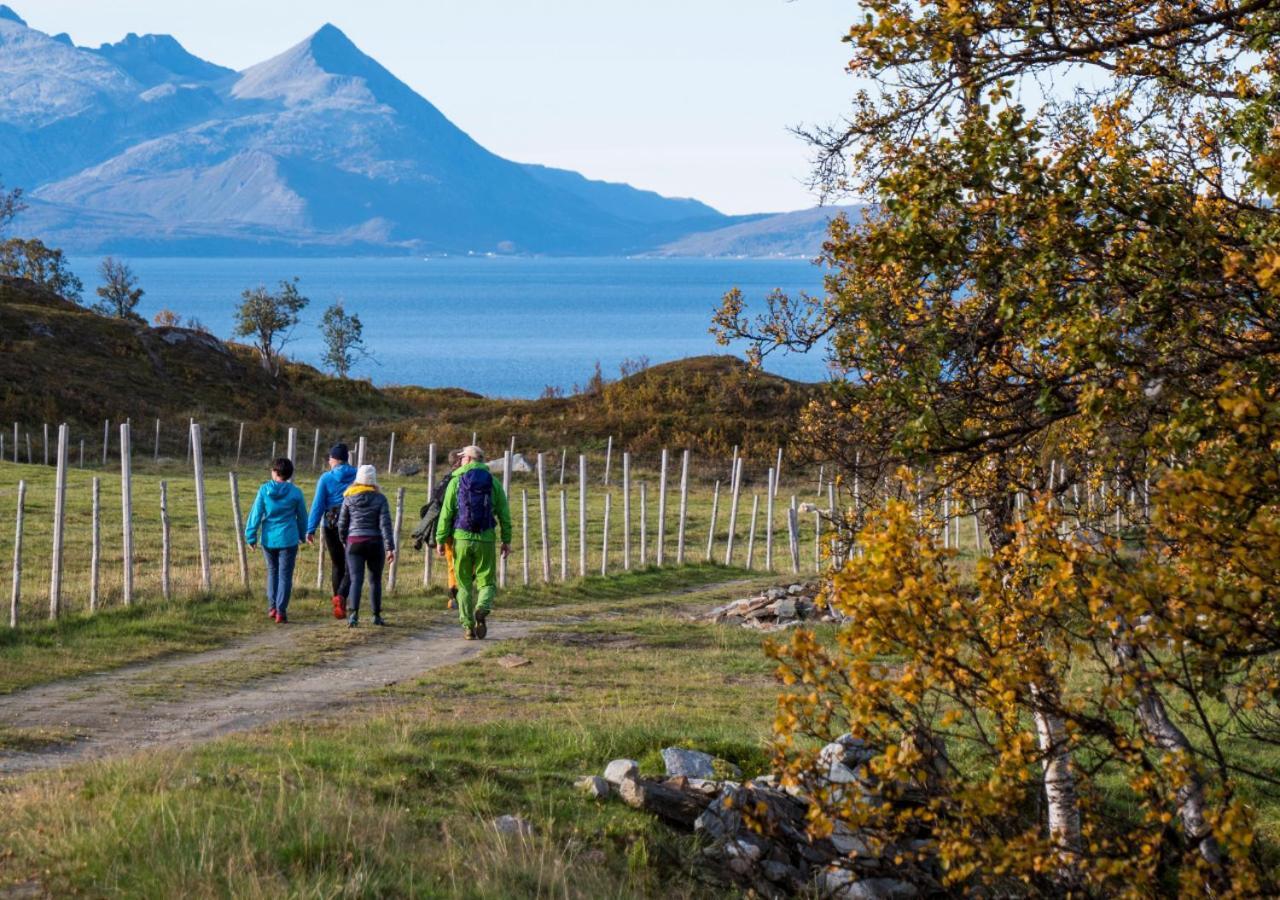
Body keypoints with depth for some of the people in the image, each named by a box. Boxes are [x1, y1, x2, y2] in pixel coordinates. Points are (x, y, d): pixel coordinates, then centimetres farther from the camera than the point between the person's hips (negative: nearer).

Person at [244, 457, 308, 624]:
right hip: (288, 539, -1)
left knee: (272, 571, 21)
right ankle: (281, 611, -1)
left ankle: (272, 606, 20)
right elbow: (302, 516, 6)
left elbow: (256, 514, -5)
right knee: (285, 575, 4)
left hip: (269, 539, 1)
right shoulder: (295, 492, -4)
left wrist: (251, 536, 4)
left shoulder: (264, 490, -6)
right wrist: (301, 535, 23)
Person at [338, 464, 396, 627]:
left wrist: (344, 541, 23)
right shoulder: (380, 499, -5)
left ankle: (353, 614, -23)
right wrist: (390, 548, -9)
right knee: (375, 580, 14)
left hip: (354, 542, 1)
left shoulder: (349, 498, 1)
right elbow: (385, 524, -10)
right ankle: (377, 616, 19)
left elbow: (342, 523, 7)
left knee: (356, 580, -4)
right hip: (375, 543, -1)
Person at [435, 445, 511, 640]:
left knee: (464, 584, 10)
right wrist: (506, 540, 10)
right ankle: (482, 610, -23)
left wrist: (440, 539, -1)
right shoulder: (494, 482, 5)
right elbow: (504, 514, 4)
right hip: (486, 539, 0)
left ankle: (469, 627, 4)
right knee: (487, 582, 8)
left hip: (461, 538, 0)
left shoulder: (456, 481, 1)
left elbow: (446, 513, -4)